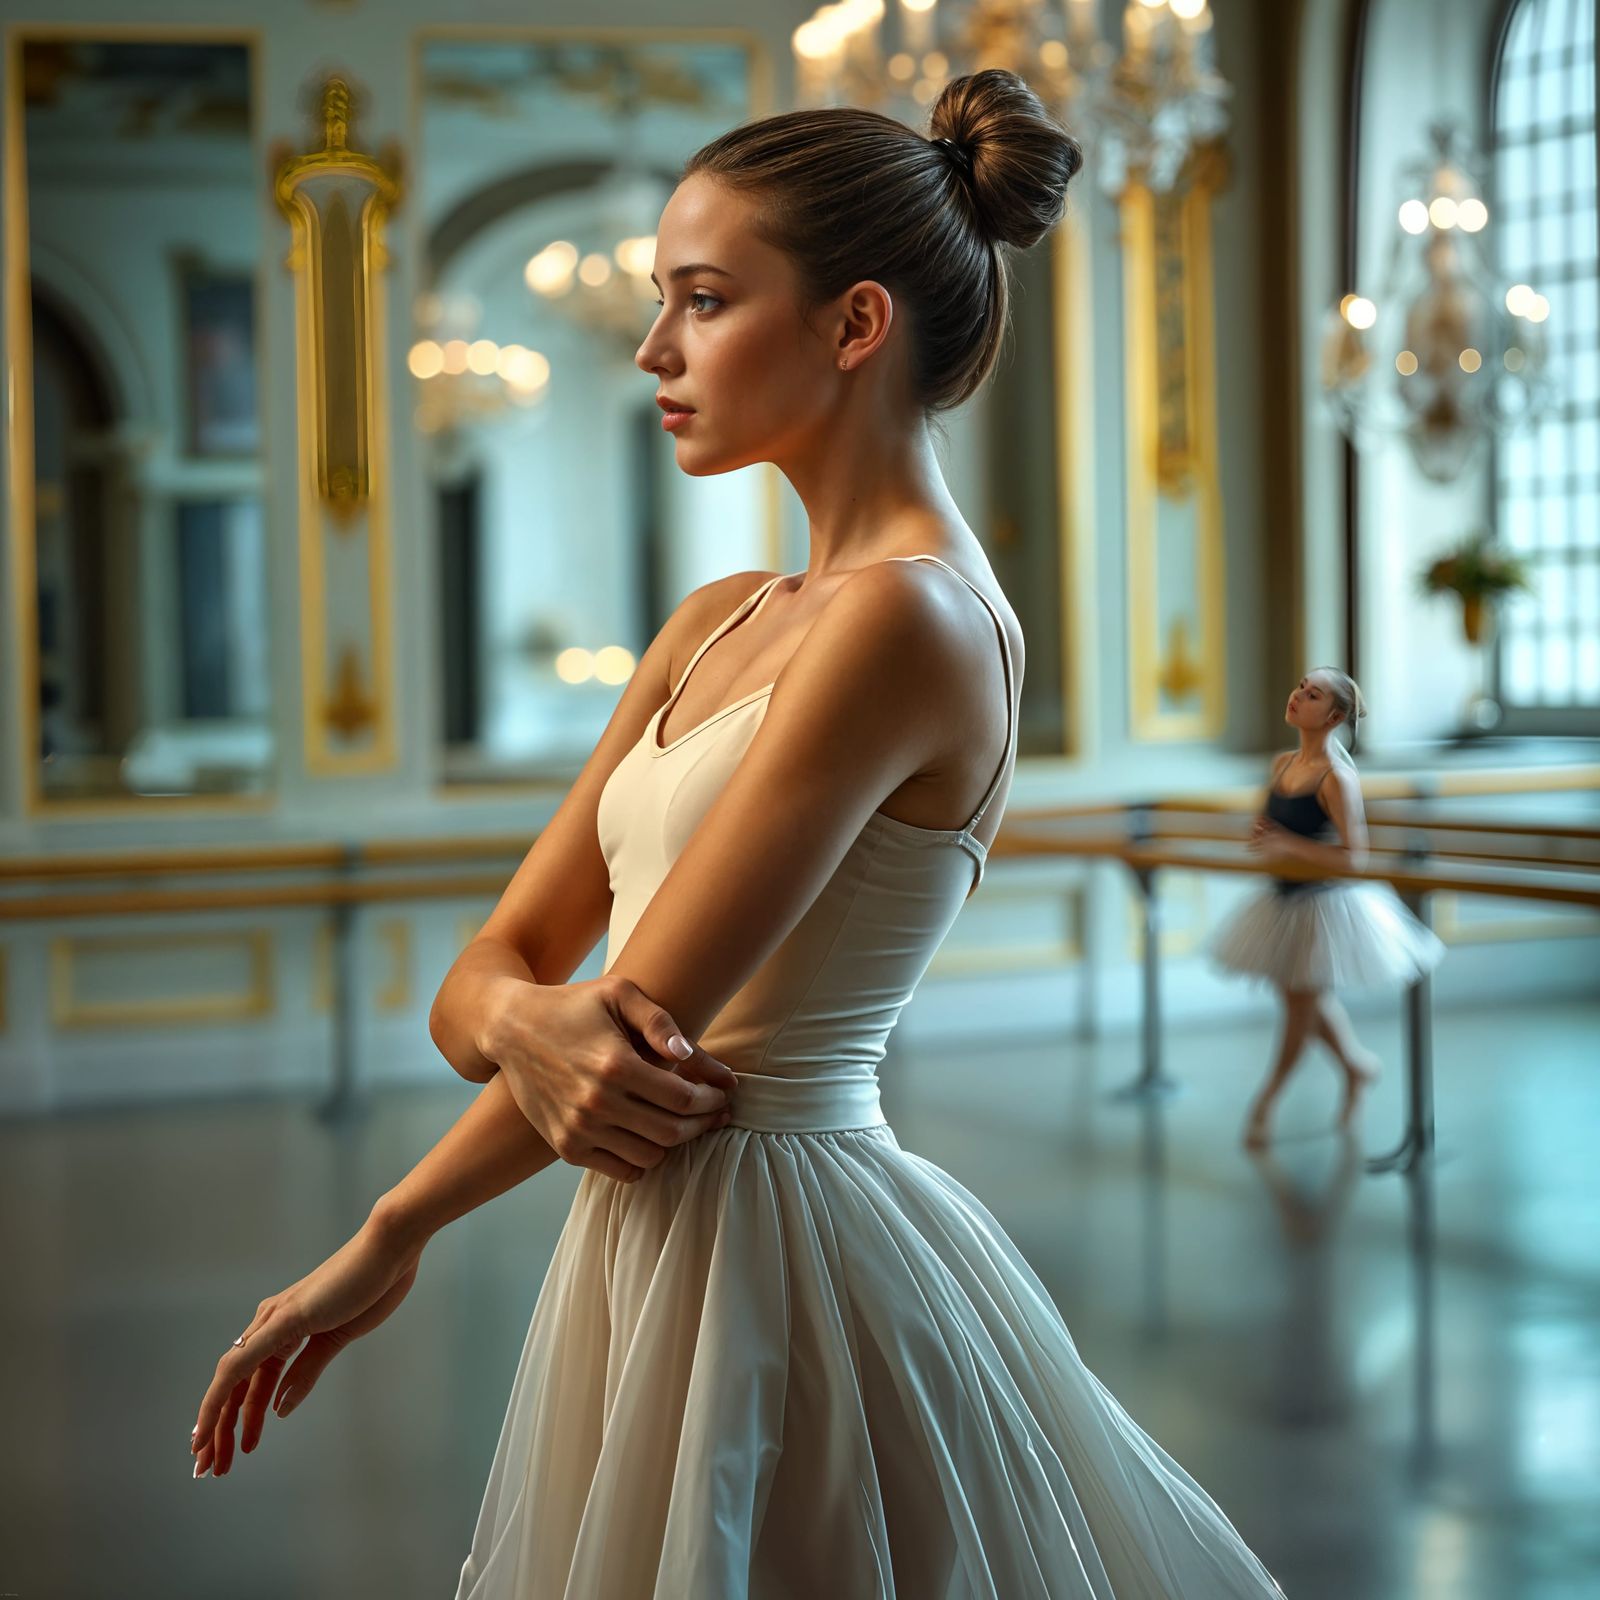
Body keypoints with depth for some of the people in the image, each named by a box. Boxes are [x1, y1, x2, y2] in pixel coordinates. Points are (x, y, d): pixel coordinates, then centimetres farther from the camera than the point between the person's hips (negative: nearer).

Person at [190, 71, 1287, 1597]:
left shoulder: (912, 617, -18)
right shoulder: (720, 622, 9)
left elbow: (642, 1009, -18)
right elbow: (487, 970, 6)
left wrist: (386, 1237, -5)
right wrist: (523, 1026, -18)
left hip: (774, 1272, -8)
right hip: (660, 1255, 9)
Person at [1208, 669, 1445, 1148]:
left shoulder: (1336, 777, -24)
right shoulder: (1282, 763, -1)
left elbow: (1353, 857, -25)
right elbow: (1268, 826, 13)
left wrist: (1290, 846, -28)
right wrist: (1261, 834, -9)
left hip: (1325, 902, -8)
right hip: (1285, 897, 8)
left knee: (1303, 1005, 9)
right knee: (1306, 999, 20)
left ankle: (1265, 1101, 24)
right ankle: (1356, 1063, 42)